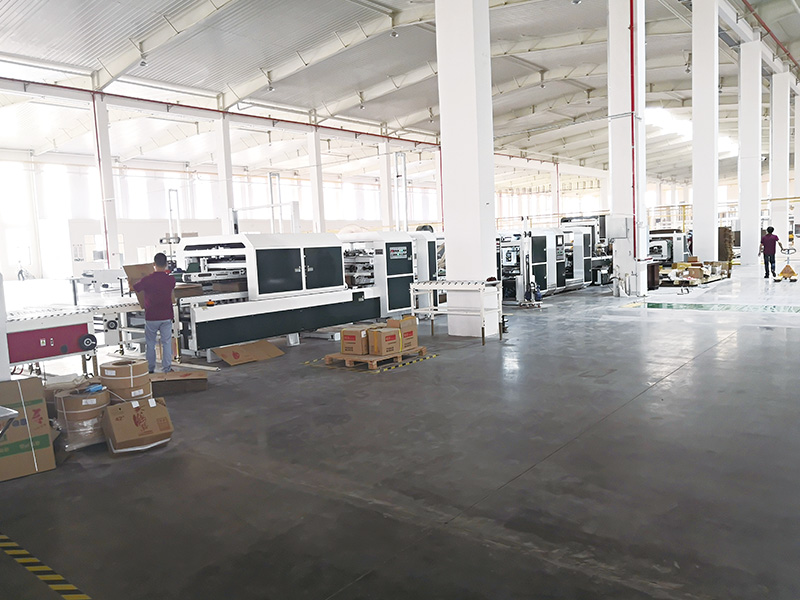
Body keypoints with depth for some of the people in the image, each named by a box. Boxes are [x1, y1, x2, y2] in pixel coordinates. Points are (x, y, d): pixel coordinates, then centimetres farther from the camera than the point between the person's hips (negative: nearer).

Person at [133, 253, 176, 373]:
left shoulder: (147, 280, -14)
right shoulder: (171, 279, -6)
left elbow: (134, 288, 4)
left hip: (151, 317, -1)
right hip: (166, 317, 2)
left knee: (150, 344, 12)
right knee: (166, 343, 8)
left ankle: (150, 369, 19)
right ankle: (167, 369, 10)